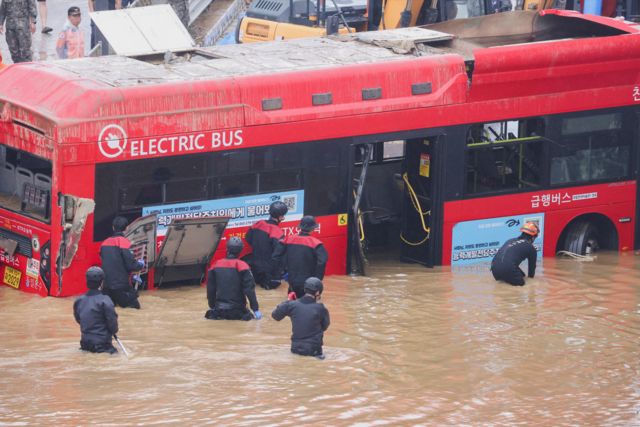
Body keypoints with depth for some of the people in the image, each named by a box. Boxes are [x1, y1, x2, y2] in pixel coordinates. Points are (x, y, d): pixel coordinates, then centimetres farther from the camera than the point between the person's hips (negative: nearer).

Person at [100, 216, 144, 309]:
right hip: (121, 285, -6)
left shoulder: (105, 243, 12)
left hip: (107, 284, 6)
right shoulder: (124, 242, -9)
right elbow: (131, 264, -14)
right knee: (134, 305, -1)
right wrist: (140, 264, 10)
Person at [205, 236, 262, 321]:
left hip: (219, 307, 4)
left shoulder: (216, 265, 2)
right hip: (237, 308, -4)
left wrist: (212, 306, 24)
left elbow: (210, 288, 10)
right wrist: (255, 309, -7)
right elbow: (249, 289, -12)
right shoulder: (242, 266, -10)